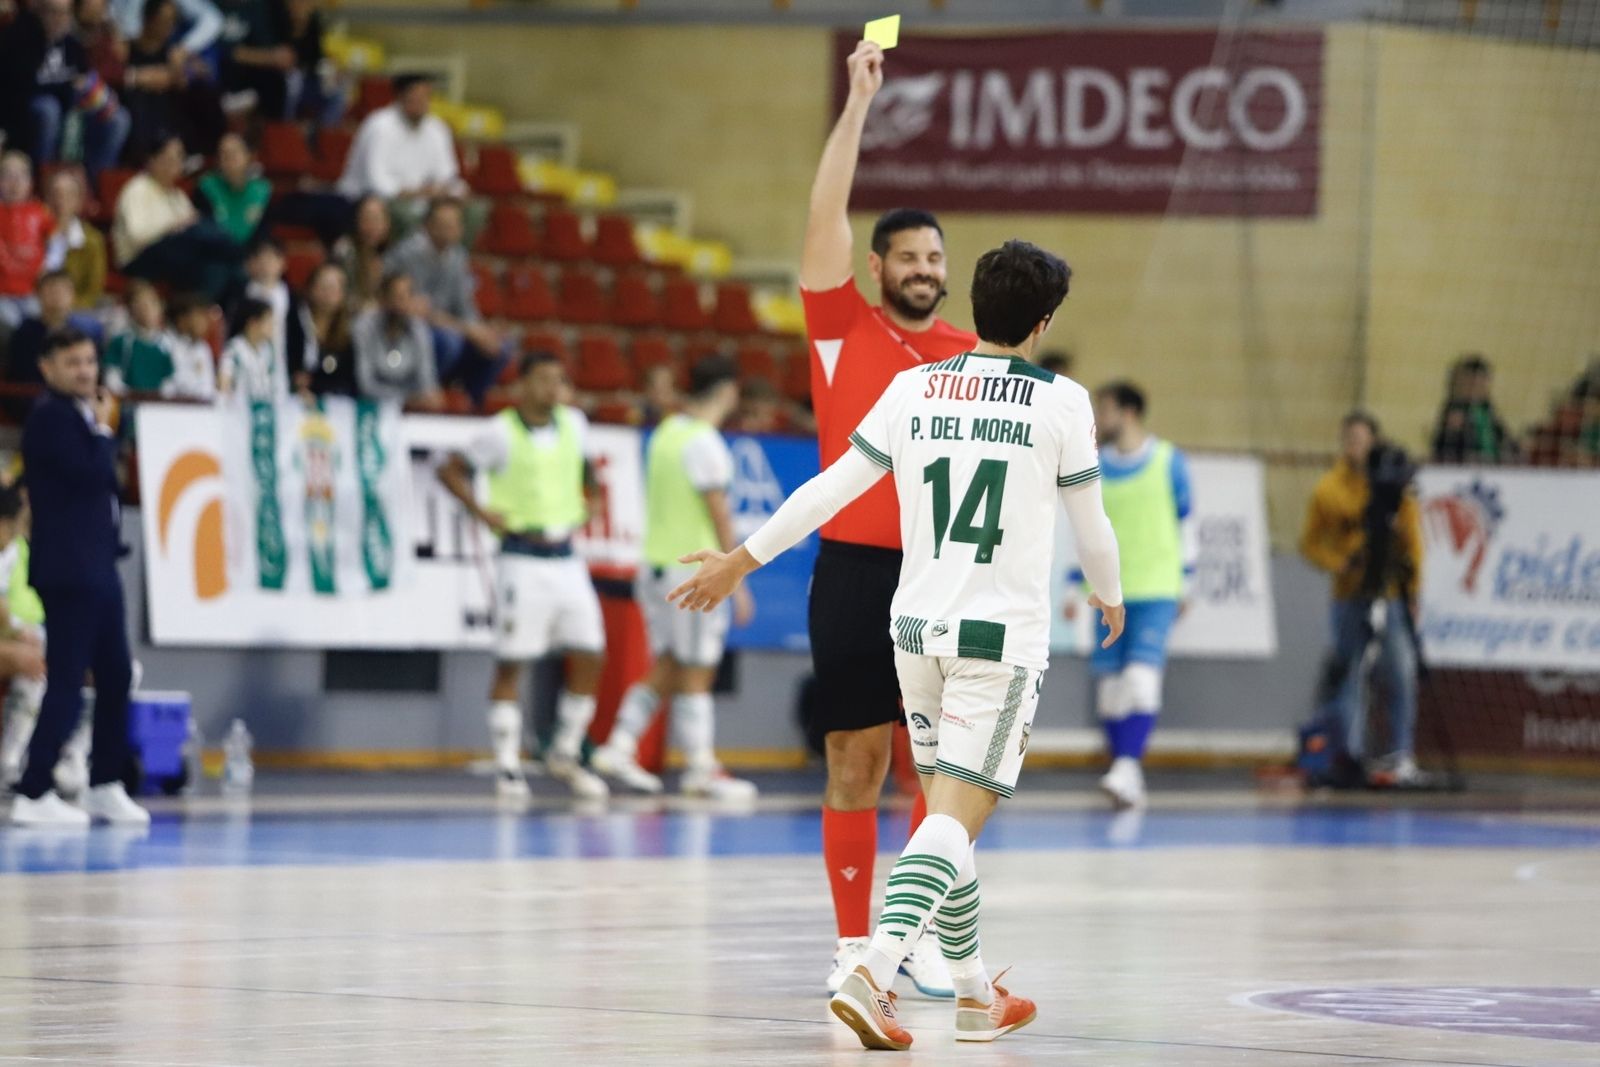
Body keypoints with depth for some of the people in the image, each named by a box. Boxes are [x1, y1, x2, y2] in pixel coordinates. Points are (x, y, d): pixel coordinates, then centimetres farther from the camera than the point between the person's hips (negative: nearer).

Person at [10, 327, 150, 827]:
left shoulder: (78, 414, 17)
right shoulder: (51, 416, -12)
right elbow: (94, 474, -20)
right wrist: (102, 429, -9)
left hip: (97, 565, 10)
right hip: (69, 568, -10)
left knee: (116, 675, 13)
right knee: (67, 682, -10)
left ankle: (105, 787, 21)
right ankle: (33, 795, -8)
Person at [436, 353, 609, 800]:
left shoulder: (574, 424, 7)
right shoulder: (501, 433, -7)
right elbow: (451, 470, -1)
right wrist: (481, 511, -9)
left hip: (566, 558, 5)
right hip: (523, 559, -5)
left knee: (590, 657, 1)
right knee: (510, 663, -3)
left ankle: (566, 755, 14)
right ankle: (507, 764, 3)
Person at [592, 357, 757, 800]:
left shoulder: (666, 431, 10)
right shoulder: (705, 442, -15)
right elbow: (720, 515, -16)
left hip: (657, 562, 8)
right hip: (694, 569, -8)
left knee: (665, 669, 15)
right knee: (696, 676, -2)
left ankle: (620, 747, 11)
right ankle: (701, 769, 2)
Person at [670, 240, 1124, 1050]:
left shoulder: (914, 389, 5)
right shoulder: (1060, 402, -3)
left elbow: (830, 488, 6)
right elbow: (1090, 524, 7)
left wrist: (741, 560, 16)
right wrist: (1110, 596, 27)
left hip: (917, 627, 5)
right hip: (1002, 635, -4)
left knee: (949, 808, 19)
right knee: (954, 821, -10)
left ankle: (975, 992, 27)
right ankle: (871, 974, -28)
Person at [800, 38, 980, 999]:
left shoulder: (973, 356, 9)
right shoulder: (843, 331, 2)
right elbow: (828, 213, -7)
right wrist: (860, 102, -11)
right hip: (855, 570, -2)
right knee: (856, 764, 0)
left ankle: (926, 941, 9)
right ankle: (854, 946, 6)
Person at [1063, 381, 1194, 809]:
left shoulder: (1168, 461, 1)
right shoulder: (1094, 466, 9)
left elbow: (1186, 523, 8)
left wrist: (1186, 581, 6)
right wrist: (1072, 588, 11)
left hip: (1155, 589, -4)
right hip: (1108, 592, 4)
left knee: (1142, 673, -17)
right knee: (1109, 680, 2)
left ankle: (1128, 766, -22)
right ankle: (1125, 773, 10)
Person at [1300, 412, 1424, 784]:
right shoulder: (1329, 490, 4)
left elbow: (1412, 541, 5)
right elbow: (1310, 543, 8)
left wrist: (1412, 591, 0)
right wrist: (1339, 563, -9)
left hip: (1391, 596, -1)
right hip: (1349, 596, 1)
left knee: (1401, 674, -8)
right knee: (1348, 673, 4)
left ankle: (1401, 754, -3)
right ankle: (1349, 752, 12)